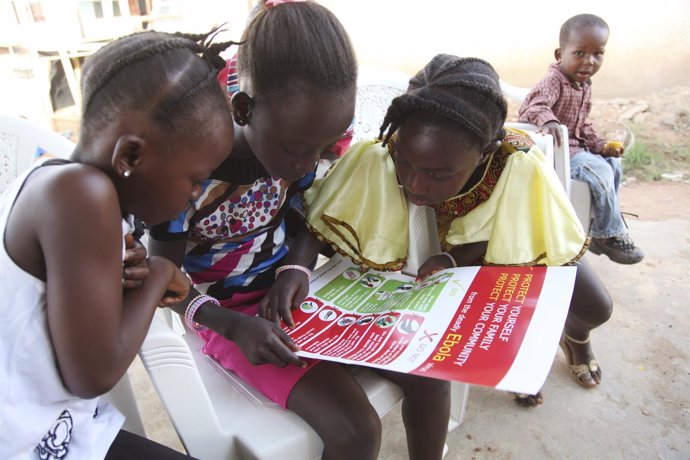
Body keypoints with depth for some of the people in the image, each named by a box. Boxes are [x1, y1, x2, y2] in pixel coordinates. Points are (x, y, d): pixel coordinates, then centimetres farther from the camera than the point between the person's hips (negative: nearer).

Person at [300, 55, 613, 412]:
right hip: (445, 243, 0)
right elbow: (316, 219, -30)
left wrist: (455, 259, -39)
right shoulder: (377, 159, -40)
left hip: (511, 245, 0)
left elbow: (513, 236, -23)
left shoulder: (520, 166, -41)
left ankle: (575, 337, 38)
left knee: (595, 307, -5)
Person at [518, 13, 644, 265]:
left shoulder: (585, 85, 14)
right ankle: (610, 234, -5)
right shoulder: (554, 81, -15)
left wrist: (600, 145, 4)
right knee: (600, 171, -22)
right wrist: (547, 120, -54)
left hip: (575, 147, 10)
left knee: (613, 164, 12)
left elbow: (583, 126, 20)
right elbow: (531, 106, -34)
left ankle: (600, 226, 18)